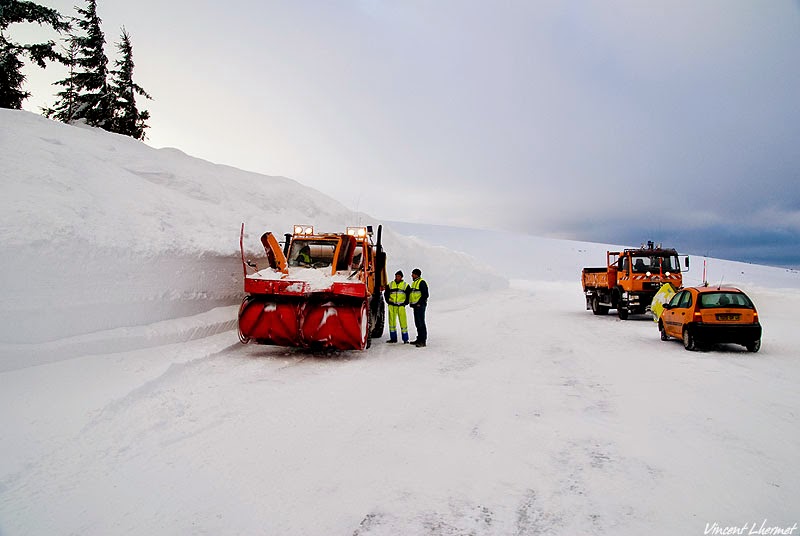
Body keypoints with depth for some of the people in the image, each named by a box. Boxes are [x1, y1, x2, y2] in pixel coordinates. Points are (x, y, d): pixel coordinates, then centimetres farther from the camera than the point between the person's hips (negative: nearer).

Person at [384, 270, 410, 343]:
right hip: (392, 306, 2)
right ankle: (393, 338, 14)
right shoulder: (390, 284, 11)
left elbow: (409, 295, 10)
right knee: (392, 321, 4)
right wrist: (388, 301, 9)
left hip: (401, 306, -2)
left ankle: (405, 339, 0)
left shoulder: (405, 285, 6)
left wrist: (406, 303, 2)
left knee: (403, 322, -6)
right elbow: (386, 293, 19)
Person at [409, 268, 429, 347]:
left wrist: (419, 303, -19)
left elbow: (425, 294, -18)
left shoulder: (421, 282, -11)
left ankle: (423, 341, -9)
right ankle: (419, 339, 21)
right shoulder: (414, 283, 19)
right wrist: (412, 303, 15)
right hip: (415, 306, 10)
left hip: (420, 306, -10)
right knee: (417, 323, 13)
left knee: (421, 323, -10)